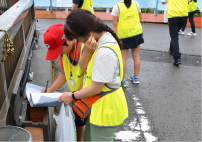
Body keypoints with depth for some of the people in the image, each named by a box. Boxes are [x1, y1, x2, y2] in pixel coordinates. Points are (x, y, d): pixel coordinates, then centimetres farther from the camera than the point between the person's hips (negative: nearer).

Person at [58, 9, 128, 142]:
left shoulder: (104, 53, -30)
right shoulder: (105, 39, 0)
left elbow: (96, 88, -24)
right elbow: (83, 68, 0)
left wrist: (72, 96, -10)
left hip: (105, 107, -9)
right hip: (99, 105, 10)